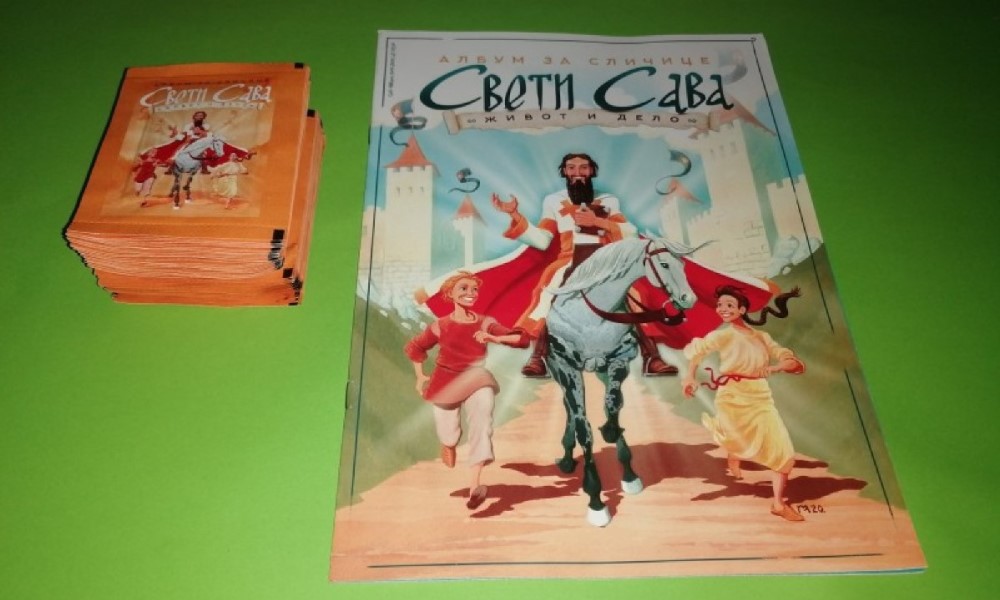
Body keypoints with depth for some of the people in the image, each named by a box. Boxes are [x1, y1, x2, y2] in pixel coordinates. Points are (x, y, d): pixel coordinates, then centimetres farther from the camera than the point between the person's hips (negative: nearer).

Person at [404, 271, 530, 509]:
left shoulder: (485, 323, -8)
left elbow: (523, 339, -15)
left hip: (476, 381, 0)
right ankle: (448, 444, 52)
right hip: (446, 382, 0)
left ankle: (475, 485, -26)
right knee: (448, 436, 11)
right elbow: (414, 347, 9)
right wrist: (421, 377, 4)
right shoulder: (441, 326, -8)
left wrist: (495, 338, -30)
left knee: (481, 426, -23)